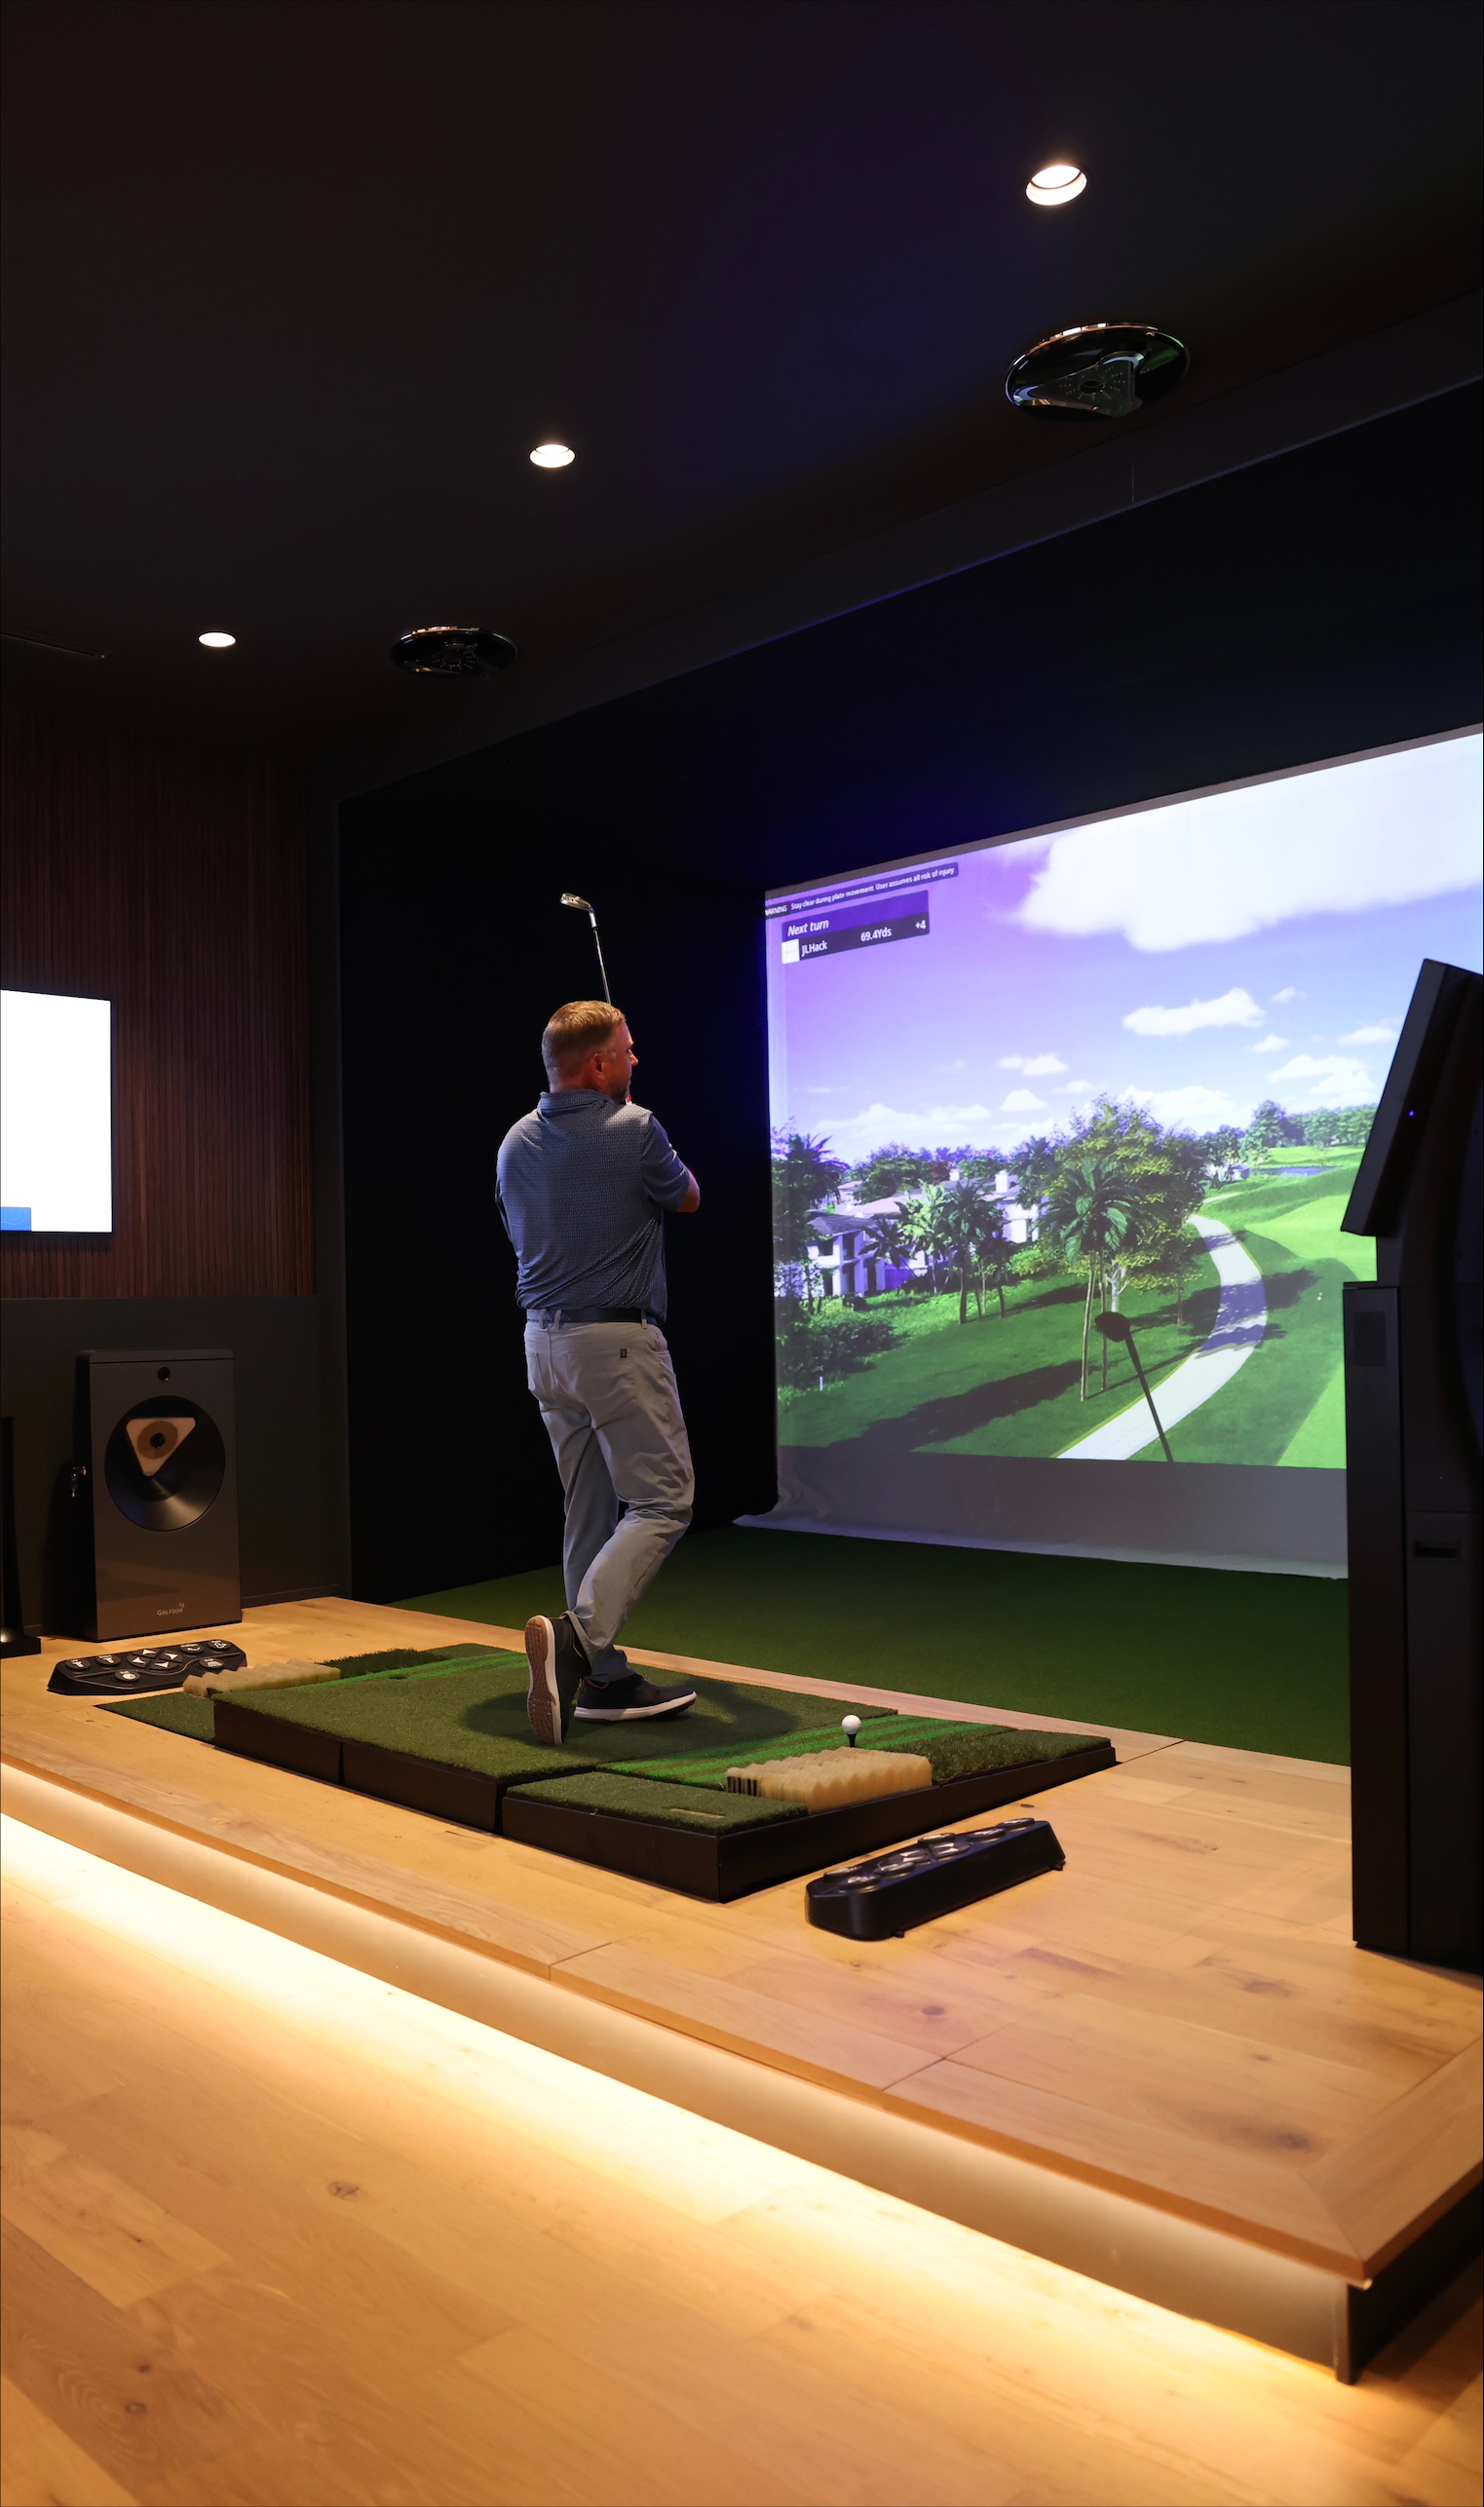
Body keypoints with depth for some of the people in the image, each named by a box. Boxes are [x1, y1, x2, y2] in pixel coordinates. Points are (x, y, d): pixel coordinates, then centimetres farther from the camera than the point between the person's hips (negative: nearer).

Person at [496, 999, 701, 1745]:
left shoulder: (516, 1144, 7)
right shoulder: (632, 1131, -13)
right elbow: (688, 1197, 6)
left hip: (545, 1340, 8)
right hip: (618, 1339, -8)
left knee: (590, 1513, 11)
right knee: (661, 1501, -2)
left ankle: (606, 1679, 15)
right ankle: (577, 1636, -20)